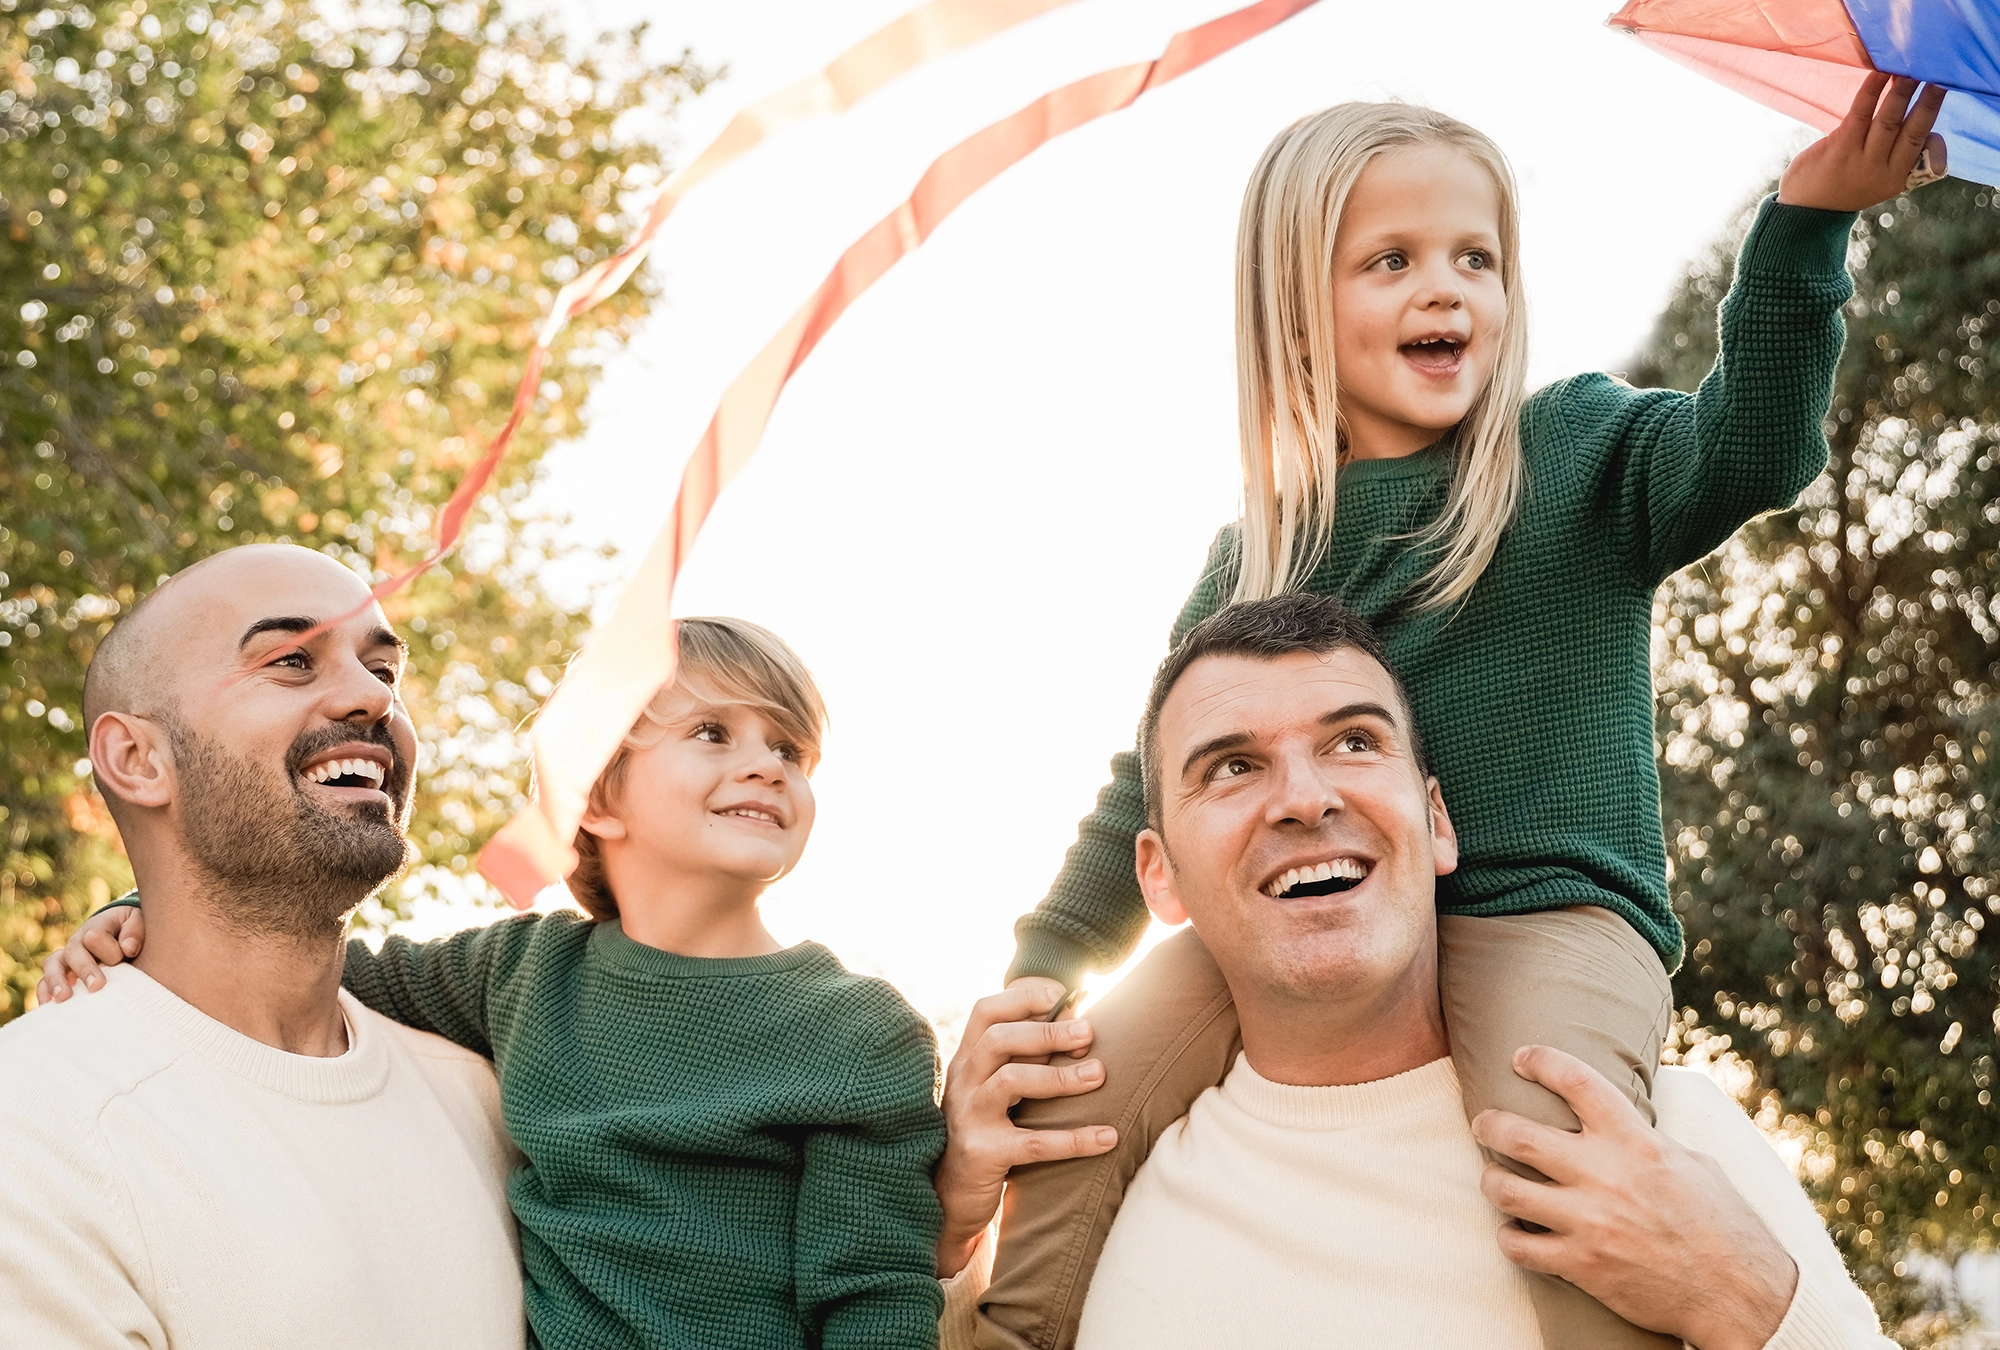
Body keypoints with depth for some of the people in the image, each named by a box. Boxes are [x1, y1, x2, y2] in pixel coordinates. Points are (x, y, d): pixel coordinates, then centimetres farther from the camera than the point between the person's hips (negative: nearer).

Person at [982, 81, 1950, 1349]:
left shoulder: (1578, 450, 7)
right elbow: (1151, 791, 18)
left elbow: (1744, 449, -14)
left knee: (1553, 1143, -33)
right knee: (1079, 1087, -14)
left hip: (1546, 906, -3)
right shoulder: (1257, 557, 13)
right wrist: (1034, 980, 10)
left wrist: (1805, 222, -29)